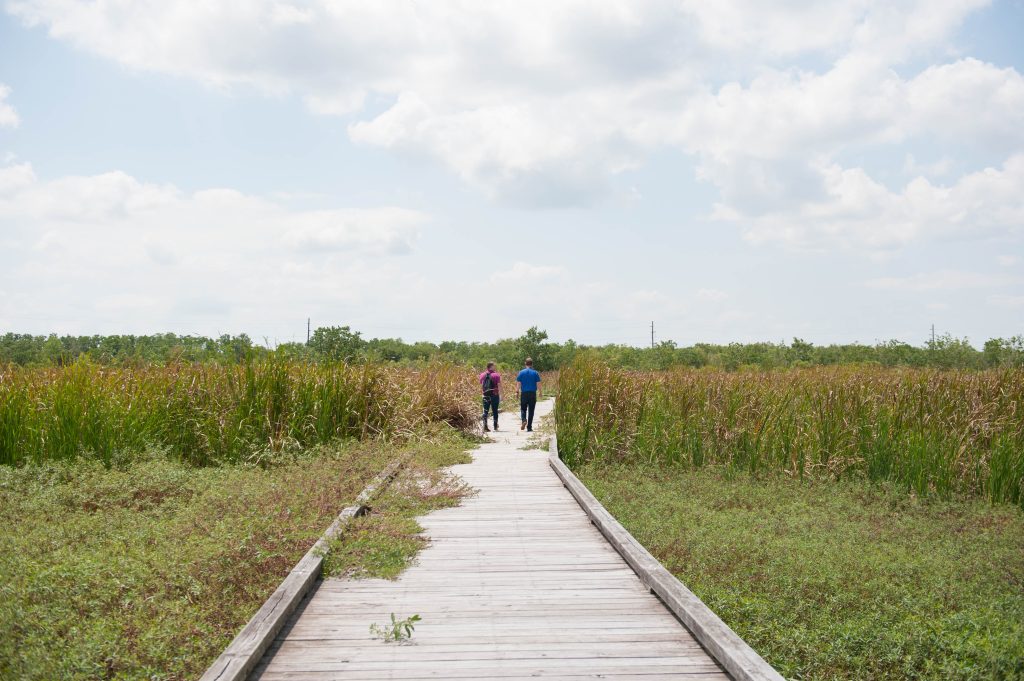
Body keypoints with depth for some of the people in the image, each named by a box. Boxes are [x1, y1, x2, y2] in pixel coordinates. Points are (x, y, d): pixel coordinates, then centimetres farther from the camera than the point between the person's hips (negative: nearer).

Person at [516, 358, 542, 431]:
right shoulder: (535, 373, 0)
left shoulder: (521, 372, 1)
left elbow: (518, 383, -1)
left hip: (524, 393, 0)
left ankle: (524, 420, -15)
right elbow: (538, 384, -3)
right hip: (533, 393, 0)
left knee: (523, 409, 13)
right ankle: (529, 427, 4)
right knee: (531, 411, 5)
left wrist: (518, 392, 7)